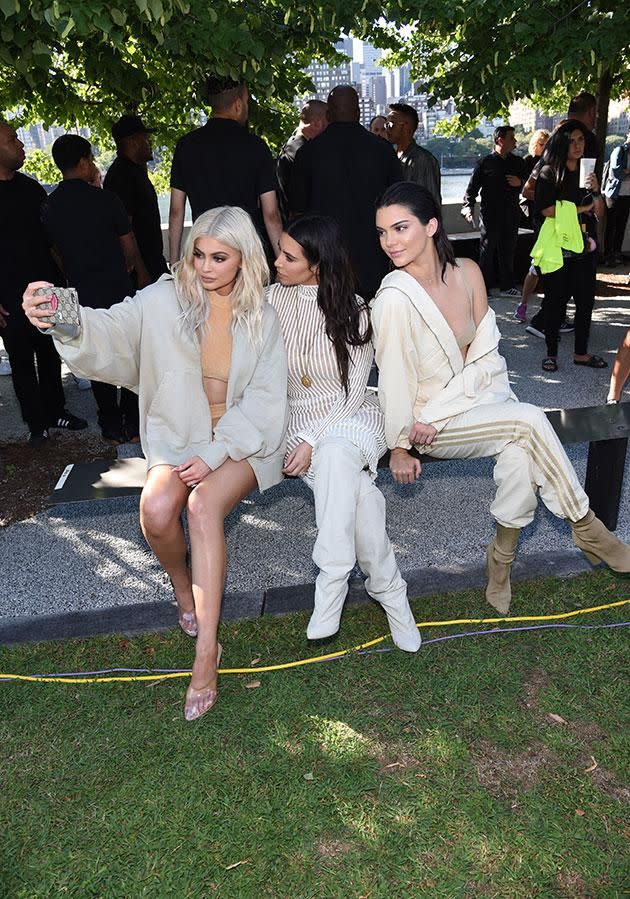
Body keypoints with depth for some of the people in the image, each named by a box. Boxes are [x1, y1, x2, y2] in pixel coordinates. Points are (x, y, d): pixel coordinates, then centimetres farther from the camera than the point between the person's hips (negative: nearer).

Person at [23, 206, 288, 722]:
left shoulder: (262, 317, -1)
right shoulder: (167, 300, -3)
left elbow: (263, 399, -4)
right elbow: (111, 331, -19)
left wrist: (215, 453, -15)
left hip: (242, 440, -1)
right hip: (178, 437, 1)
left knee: (204, 504, -30)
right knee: (156, 510, -27)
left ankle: (206, 654, -22)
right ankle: (182, 584, 9)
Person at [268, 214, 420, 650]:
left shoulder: (354, 311, -5)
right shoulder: (274, 299, 1)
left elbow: (352, 392, -8)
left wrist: (313, 443, -20)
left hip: (352, 417, -1)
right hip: (302, 419, 1)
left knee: (335, 455, -38)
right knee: (359, 492, -31)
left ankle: (332, 585, -33)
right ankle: (387, 586, -21)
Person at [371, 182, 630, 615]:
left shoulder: (467, 272, -4)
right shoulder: (395, 298, -19)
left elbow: (485, 353, -4)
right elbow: (394, 378, -14)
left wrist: (437, 412, -15)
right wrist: (399, 447, -9)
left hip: (481, 397, 5)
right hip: (428, 420, -4)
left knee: (521, 455, -25)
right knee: (530, 421, -23)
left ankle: (502, 558, -3)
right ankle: (586, 528, -5)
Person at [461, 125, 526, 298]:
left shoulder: (517, 162, 14)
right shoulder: (485, 163, 0)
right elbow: (472, 188, -2)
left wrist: (520, 182, -2)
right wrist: (468, 207, -16)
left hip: (511, 215, 4)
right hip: (490, 215, -4)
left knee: (508, 251, 9)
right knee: (487, 251, -1)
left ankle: (507, 286, 18)